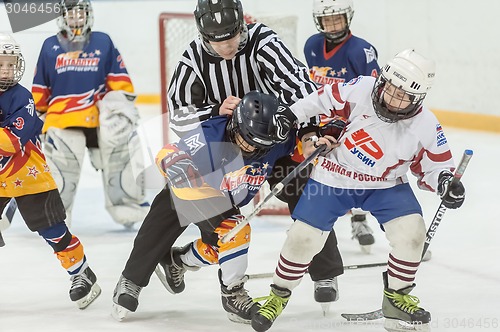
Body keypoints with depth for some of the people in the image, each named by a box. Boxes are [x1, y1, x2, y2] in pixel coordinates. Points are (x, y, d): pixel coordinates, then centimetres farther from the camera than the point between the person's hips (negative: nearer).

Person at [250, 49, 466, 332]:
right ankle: (279, 295, 17)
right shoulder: (361, 89, -21)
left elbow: (435, 165, -6)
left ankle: (397, 297, 4)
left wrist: (445, 181, -26)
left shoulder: (426, 127, -18)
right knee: (303, 237, -7)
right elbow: (324, 100, -5)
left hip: (385, 184, 1)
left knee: (411, 230, -18)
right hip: (334, 177, -1)